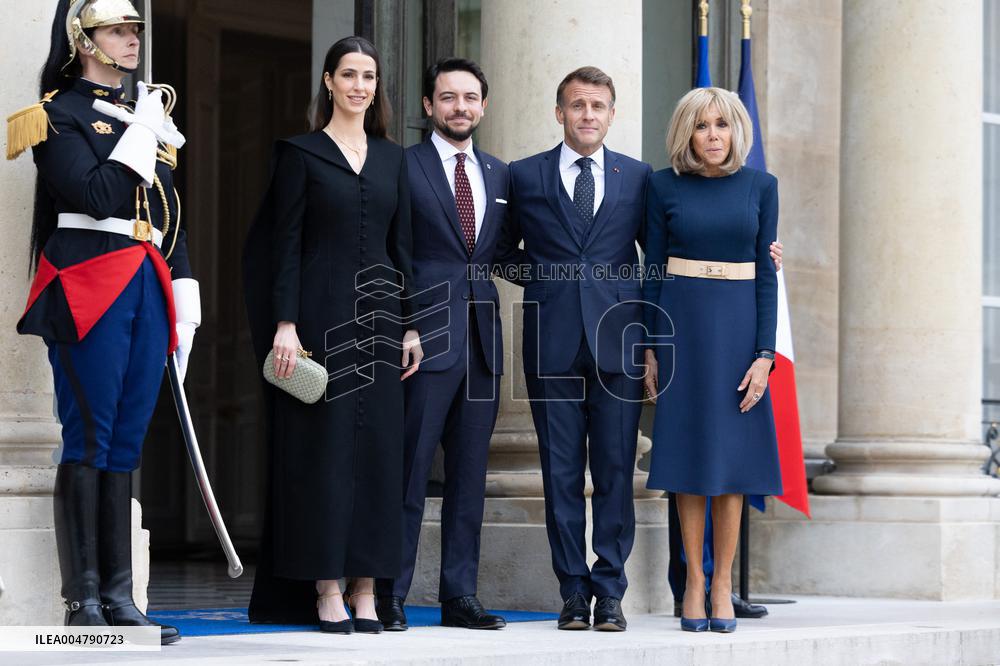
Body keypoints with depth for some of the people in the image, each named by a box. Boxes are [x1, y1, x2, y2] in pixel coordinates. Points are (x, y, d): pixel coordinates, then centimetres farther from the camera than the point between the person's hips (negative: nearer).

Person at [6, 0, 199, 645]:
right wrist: (142, 135, -10)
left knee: (125, 444, 6)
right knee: (89, 440, -7)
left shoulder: (149, 115, 20)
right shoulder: (59, 114, -1)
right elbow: (92, 196, -16)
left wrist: (184, 296, 14)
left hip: (147, 290, 7)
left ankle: (118, 597, 8)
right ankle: (83, 600, -5)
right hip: (90, 290, -7)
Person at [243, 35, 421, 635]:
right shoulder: (301, 153, 1)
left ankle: (366, 591, 6)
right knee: (323, 444, -3)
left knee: (378, 446, 2)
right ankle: (326, 591, 1)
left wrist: (410, 326, 6)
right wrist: (285, 323, -12)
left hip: (379, 314, 4)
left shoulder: (392, 158, 13)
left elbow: (402, 244, 13)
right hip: (322, 313, -4)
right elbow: (285, 243, -4)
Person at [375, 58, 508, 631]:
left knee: (470, 475, 7)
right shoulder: (403, 168, -2)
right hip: (425, 336, -5)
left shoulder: (499, 176, 16)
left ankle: (460, 595, 12)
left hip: (482, 338, 6)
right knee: (410, 471, -5)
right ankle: (390, 597, 1)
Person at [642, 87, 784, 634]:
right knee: (689, 448, 1)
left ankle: (723, 581, 7)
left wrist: (765, 353, -6)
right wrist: (650, 347, -1)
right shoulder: (664, 186, 2)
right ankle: (694, 579, 8)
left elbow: (766, 274, 2)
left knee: (731, 449, 1)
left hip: (738, 322, 0)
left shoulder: (760, 186, 3)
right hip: (681, 322, 0)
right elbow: (652, 269, 4)